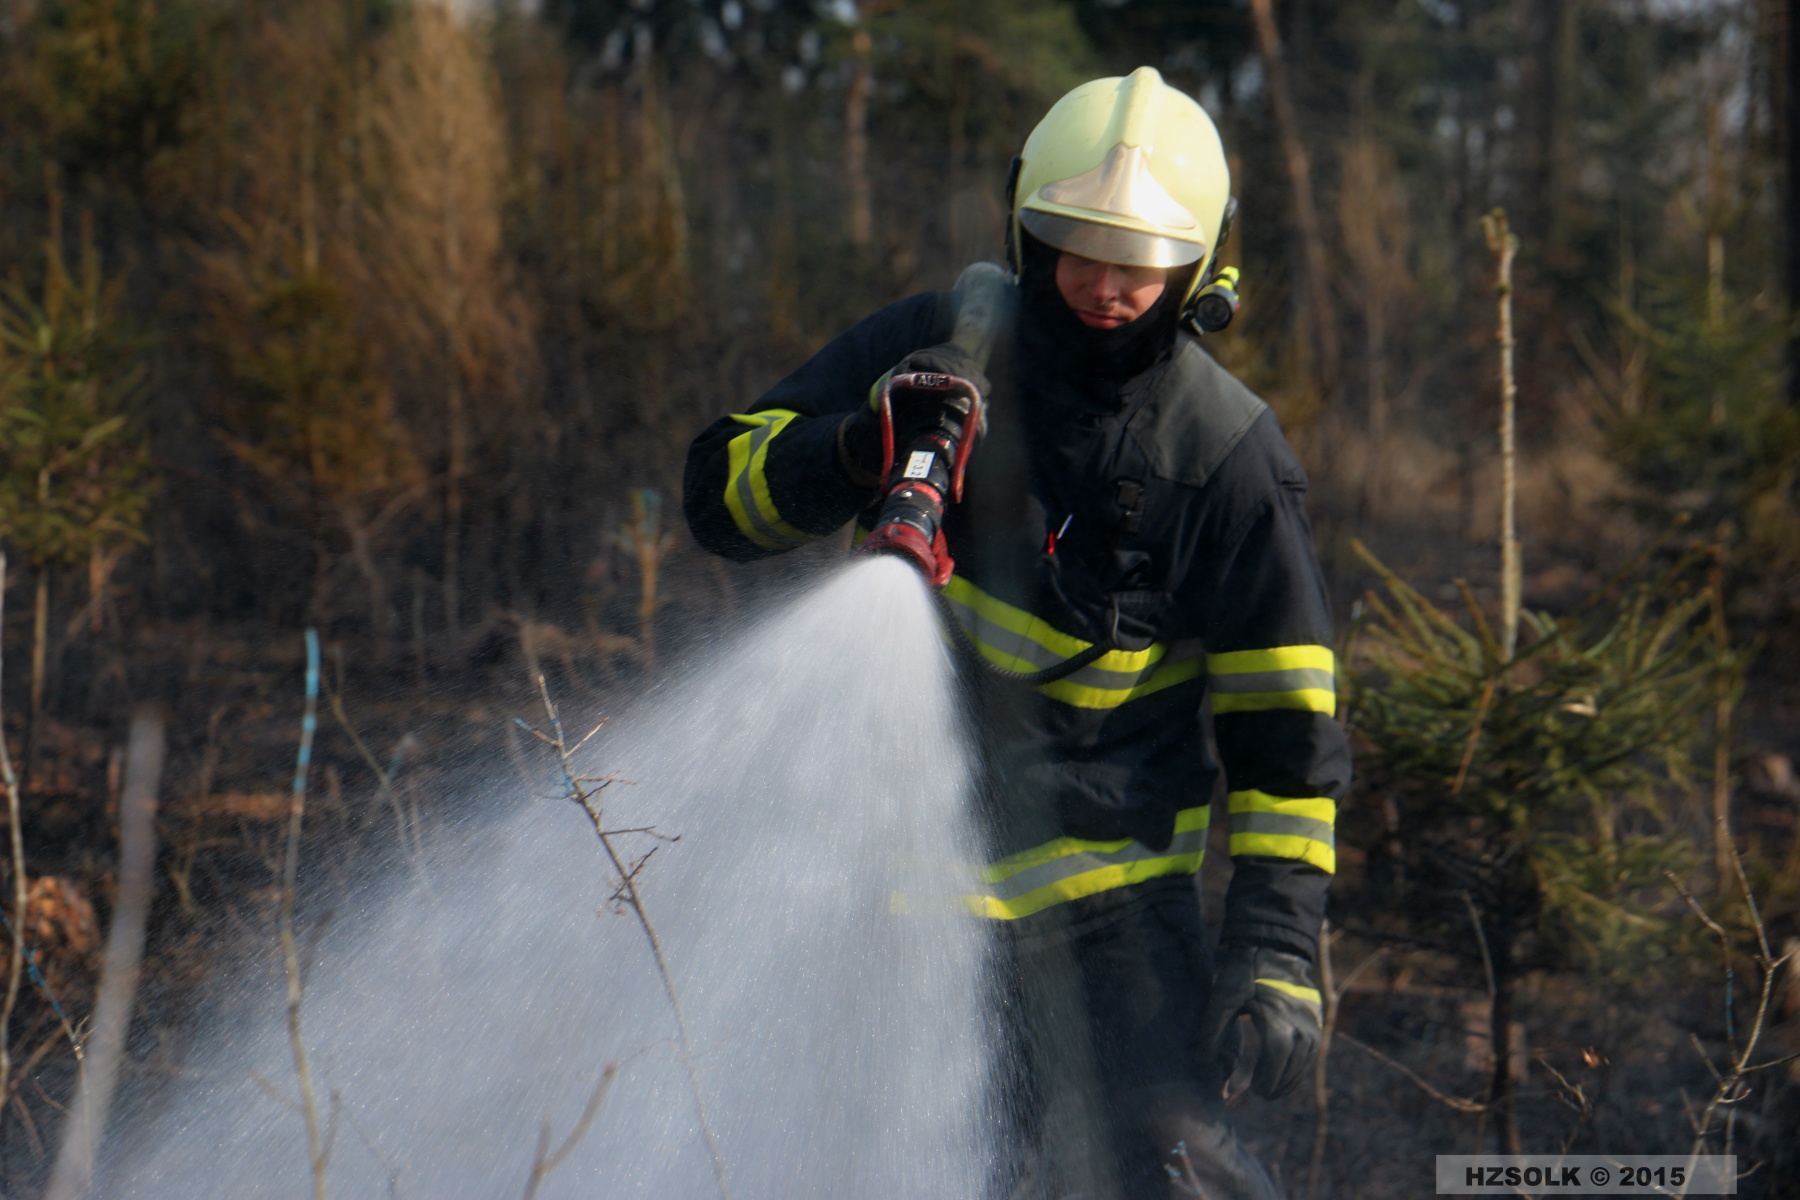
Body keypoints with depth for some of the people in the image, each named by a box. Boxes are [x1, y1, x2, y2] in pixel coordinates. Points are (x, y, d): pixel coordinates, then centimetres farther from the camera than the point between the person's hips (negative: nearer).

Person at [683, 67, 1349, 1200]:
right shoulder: (926, 351, -2)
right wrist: (862, 446, -21)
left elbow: (1284, 725, -3)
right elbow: (723, 490, 0)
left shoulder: (1231, 455, -6)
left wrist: (1276, 952, -10)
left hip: (1111, 888, -2)